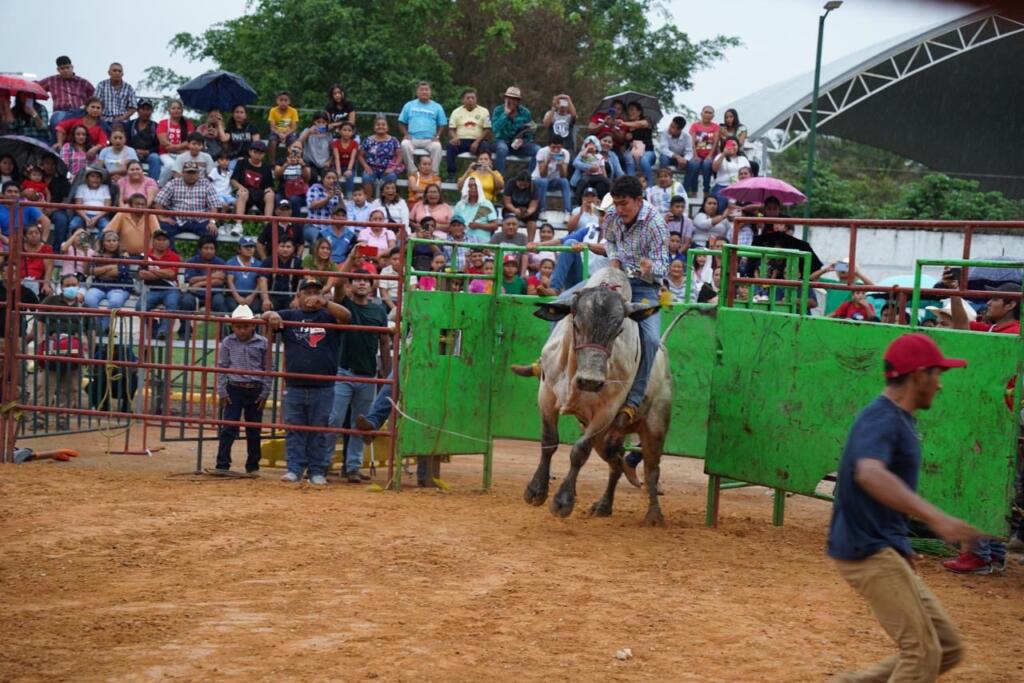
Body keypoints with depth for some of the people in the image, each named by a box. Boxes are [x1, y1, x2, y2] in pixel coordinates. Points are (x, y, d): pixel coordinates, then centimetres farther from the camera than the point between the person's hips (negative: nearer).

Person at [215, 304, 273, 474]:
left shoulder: (262, 343, -1)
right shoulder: (228, 343, 0)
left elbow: (268, 369, 3)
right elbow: (222, 368, 4)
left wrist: (265, 392, -1)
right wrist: (222, 392, -1)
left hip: (255, 391, 1)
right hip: (234, 390, -1)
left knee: (254, 431, 9)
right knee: (228, 429, -5)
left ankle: (253, 466, 20)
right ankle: (222, 465, -3)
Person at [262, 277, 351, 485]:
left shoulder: (328, 316, 7)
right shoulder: (290, 316, 11)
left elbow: (346, 316, -11)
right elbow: (266, 316, 2)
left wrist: (324, 303, -26)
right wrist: (272, 315, -23)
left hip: (323, 388, -1)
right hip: (294, 387, 1)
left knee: (319, 431, 2)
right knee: (293, 429, 2)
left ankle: (317, 471, 8)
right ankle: (294, 468, 7)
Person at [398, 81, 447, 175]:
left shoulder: (437, 107, 14)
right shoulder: (409, 105, 15)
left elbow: (442, 124, 15)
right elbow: (402, 122, 16)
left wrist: (437, 136, -2)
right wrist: (406, 134, -1)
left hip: (430, 140, 0)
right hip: (412, 139, 1)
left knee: (437, 146, -34)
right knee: (405, 145, -33)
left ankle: (434, 173, -27)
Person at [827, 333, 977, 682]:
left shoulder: (901, 418, 14)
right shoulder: (881, 419, -17)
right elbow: (869, 474, -38)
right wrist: (936, 517, -48)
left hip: (889, 550, 10)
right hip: (868, 550, -10)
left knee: (949, 648, 10)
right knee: (923, 653, -13)